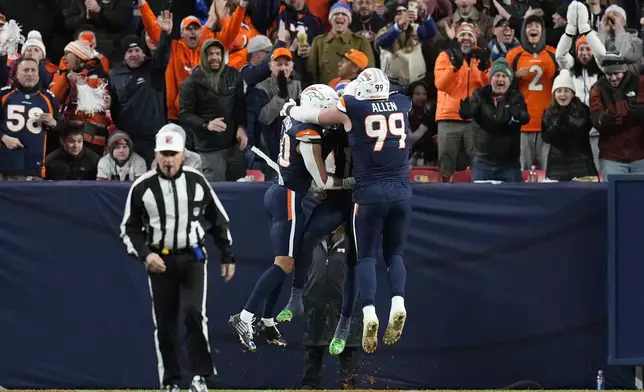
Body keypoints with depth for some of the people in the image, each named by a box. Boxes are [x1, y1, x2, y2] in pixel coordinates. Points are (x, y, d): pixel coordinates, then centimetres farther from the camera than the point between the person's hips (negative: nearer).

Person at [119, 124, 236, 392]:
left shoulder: (196, 181, 0)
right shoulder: (142, 187, -4)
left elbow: (218, 219, 11)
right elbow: (129, 229, 2)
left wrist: (227, 256, 11)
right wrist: (145, 255, -13)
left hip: (192, 259, 0)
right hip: (159, 261, 0)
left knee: (194, 313, -15)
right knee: (164, 322, 4)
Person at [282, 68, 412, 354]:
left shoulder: (352, 109, -1)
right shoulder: (402, 105, 8)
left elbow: (314, 116, 13)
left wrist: (291, 109, 34)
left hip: (370, 194, -3)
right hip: (402, 193, 3)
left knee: (366, 257, 5)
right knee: (394, 253, 16)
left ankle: (369, 312, -16)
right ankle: (398, 304, -8)